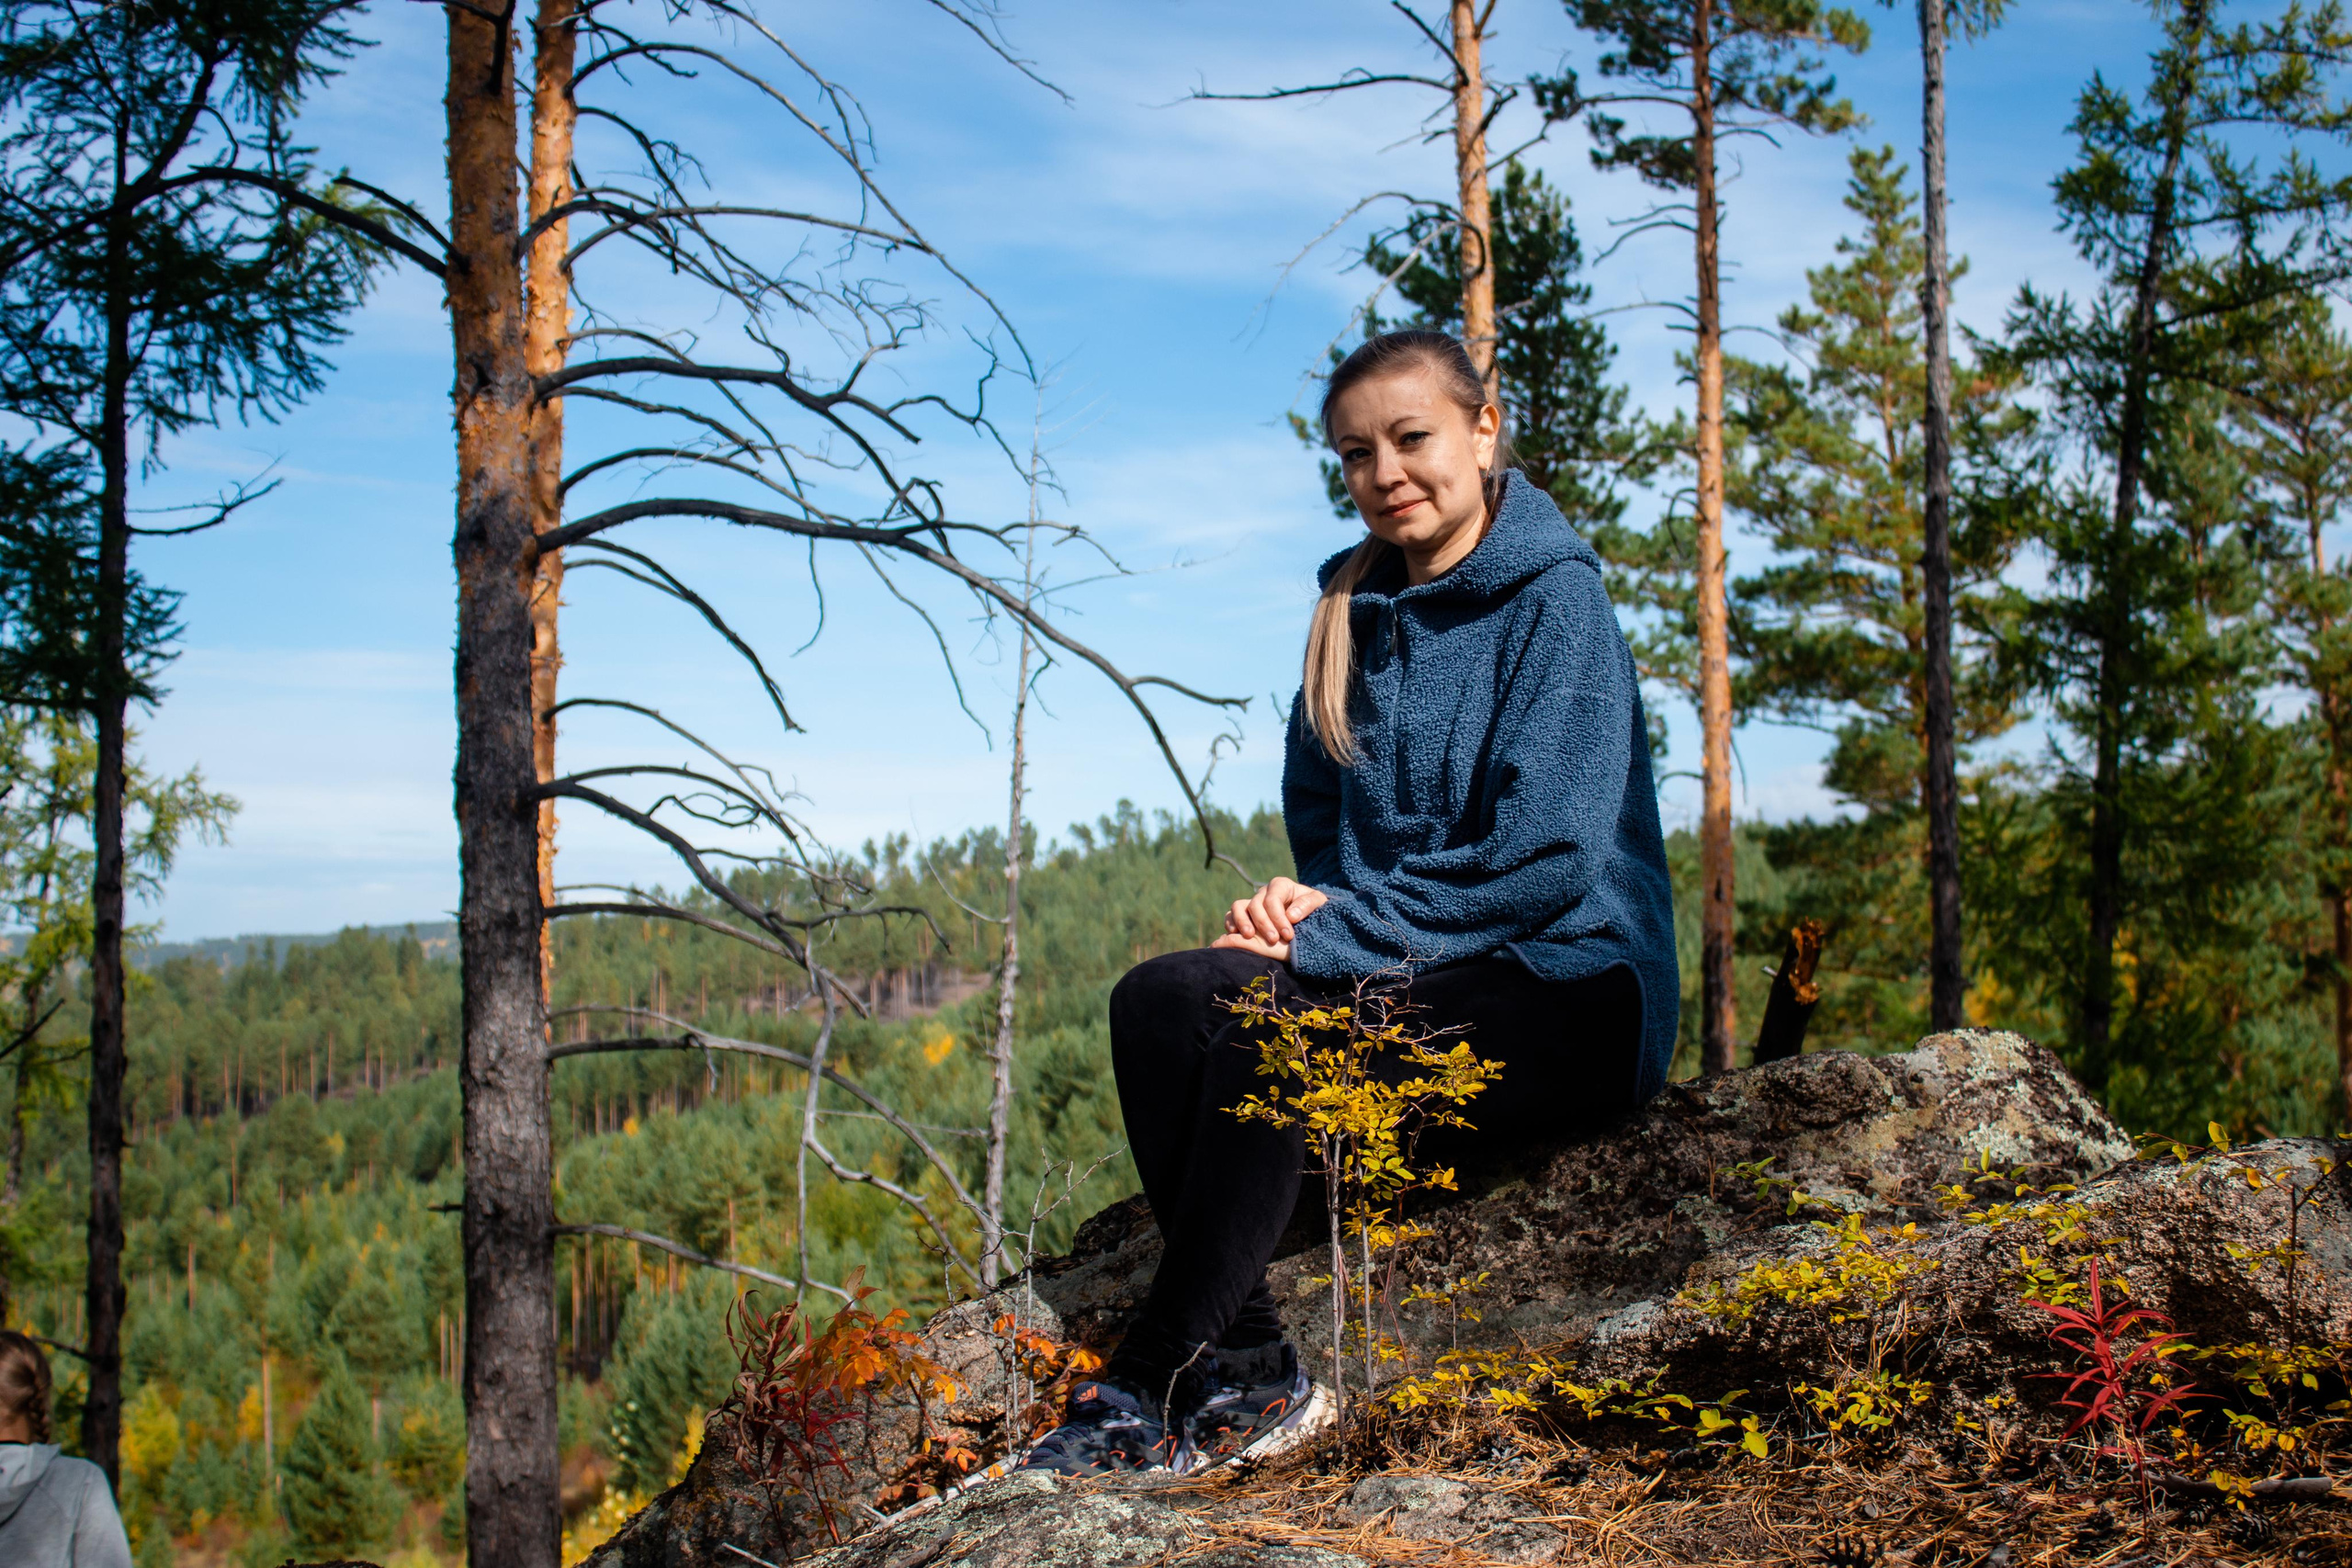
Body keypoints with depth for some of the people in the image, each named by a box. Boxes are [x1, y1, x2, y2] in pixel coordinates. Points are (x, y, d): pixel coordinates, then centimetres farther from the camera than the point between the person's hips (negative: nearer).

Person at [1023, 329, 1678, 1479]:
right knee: (1162, 993, -18)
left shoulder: (1557, 599, -7)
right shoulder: (1356, 616, 14)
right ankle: (1245, 1367, -22)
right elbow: (1322, 827, 20)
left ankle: (1157, 1384, -23)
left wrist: (1329, 939, -18)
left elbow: (1547, 858, -17)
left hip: (1571, 1000, -7)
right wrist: (1301, 904, -5)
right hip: (1412, 984, 7)